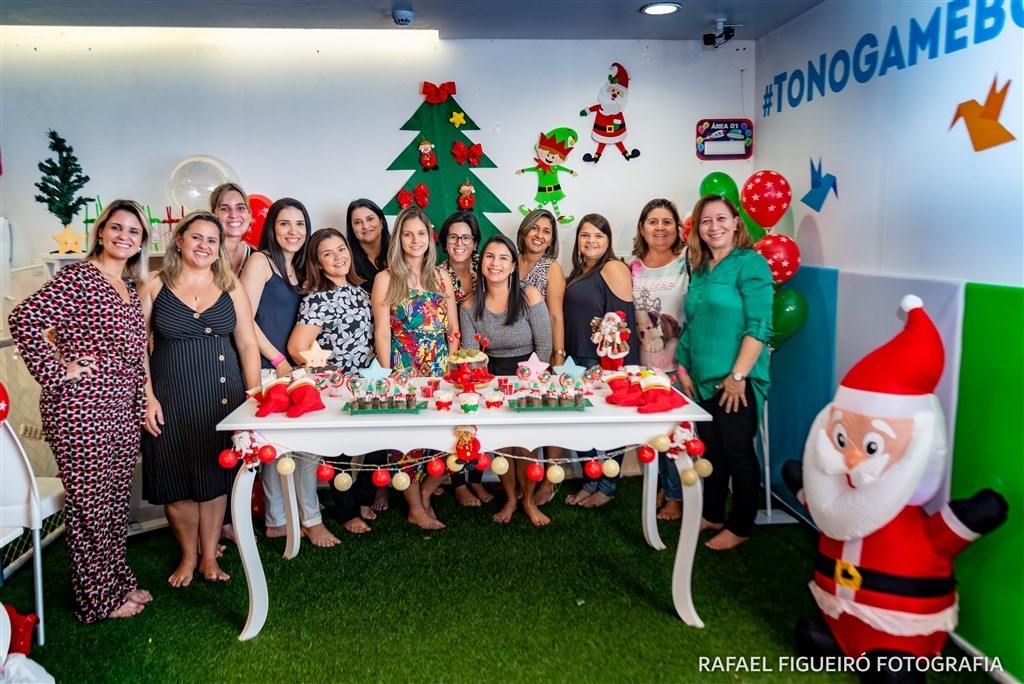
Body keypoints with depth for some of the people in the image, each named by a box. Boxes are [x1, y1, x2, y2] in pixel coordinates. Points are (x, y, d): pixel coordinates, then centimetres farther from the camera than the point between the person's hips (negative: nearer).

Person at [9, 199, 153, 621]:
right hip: (81, 409, -8)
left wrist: (142, 409, 15)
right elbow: (25, 319, -20)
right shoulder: (78, 277, -10)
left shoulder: (129, 290, 14)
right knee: (89, 503, 3)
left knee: (117, 500, 16)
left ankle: (118, 581, 30)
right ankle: (99, 599, 16)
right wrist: (57, 373, -16)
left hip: (123, 411, 8)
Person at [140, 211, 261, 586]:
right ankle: (188, 555, 26)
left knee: (215, 475, 8)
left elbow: (248, 345, 4)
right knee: (176, 478, 6)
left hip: (222, 396, 1)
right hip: (170, 397, -1)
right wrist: (147, 397, -8)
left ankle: (209, 555, 23)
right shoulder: (155, 286, 2)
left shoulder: (231, 288, 5)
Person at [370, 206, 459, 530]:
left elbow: (453, 330, 11)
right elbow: (382, 332, -4)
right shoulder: (386, 278, 0)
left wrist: (452, 367, 2)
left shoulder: (441, 278, 10)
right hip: (404, 369, -3)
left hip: (440, 369, 3)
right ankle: (416, 507, 13)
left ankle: (424, 494, 16)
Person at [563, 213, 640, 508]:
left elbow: (622, 320, -16)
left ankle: (608, 487, 17)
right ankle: (591, 482, 26)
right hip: (579, 362, 8)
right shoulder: (578, 273, 16)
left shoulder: (614, 268, -10)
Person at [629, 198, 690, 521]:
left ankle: (678, 497, 18)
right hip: (643, 365, 5)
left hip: (677, 364, -4)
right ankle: (666, 486, 32)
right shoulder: (633, 267, 7)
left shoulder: (687, 264, -7)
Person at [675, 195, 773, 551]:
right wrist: (683, 368, 9)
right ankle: (712, 515, 31)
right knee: (711, 451, 16)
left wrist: (738, 375, -19)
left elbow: (759, 326, -16)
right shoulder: (699, 269, 12)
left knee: (738, 453, 4)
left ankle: (740, 527, 19)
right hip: (702, 381, 7)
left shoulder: (750, 263, -10)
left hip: (736, 382, -7)